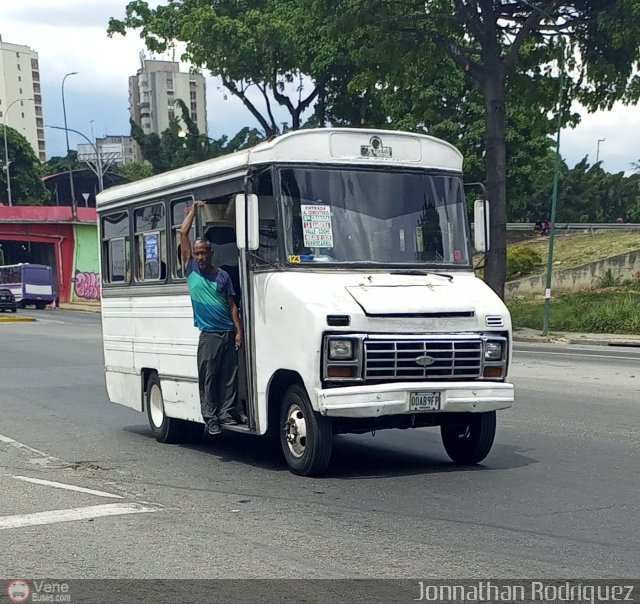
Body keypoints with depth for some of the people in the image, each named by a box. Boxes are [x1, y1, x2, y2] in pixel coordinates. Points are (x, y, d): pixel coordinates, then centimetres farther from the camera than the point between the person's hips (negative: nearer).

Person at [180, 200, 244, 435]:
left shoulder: (223, 275, 8)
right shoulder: (191, 270, 5)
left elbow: (232, 305, 9)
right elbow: (183, 233, 3)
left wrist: (239, 331, 0)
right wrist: (193, 210, 10)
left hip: (229, 333, 2)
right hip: (208, 335, -2)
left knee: (229, 376, 5)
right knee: (208, 378, -1)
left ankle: (226, 412, 13)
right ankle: (210, 416, 5)